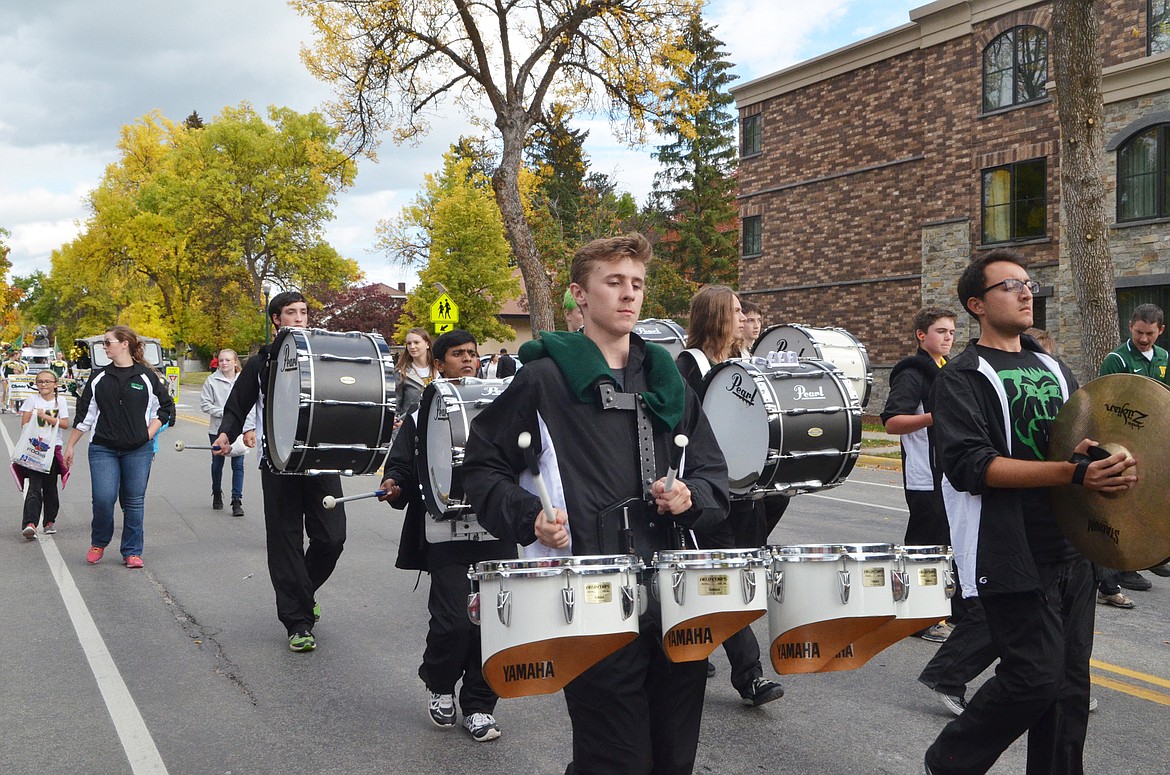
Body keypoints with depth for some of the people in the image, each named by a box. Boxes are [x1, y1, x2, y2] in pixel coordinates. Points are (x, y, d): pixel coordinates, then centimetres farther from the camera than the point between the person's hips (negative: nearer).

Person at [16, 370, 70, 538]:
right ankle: (30, 524, -22)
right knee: (34, 486, -13)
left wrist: (46, 417, -15)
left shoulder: (60, 400, 6)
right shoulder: (32, 400, 4)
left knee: (50, 486, 8)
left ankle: (50, 521, 22)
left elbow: (65, 424, -3)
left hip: (53, 448, 2)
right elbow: (24, 424, 1)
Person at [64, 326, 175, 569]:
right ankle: (98, 544, 17)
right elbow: (84, 414, 12)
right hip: (103, 449, 1)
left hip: (138, 450, -1)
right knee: (103, 499, -8)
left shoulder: (147, 377, 2)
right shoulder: (99, 378, 8)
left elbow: (166, 406, 11)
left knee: (134, 502, 3)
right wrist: (70, 446, 13)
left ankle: (132, 552, 15)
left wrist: (150, 433, 1)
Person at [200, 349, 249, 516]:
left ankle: (237, 501, 0)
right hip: (217, 429, 1)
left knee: (238, 465, -4)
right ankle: (217, 494, 36)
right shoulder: (212, 380, -3)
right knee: (217, 463, 16)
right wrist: (224, 412, -16)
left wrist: (251, 426, -6)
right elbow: (205, 404, -5)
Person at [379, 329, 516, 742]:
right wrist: (393, 485, -14)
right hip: (446, 536, -2)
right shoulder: (421, 415, 7)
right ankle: (439, 685, 21)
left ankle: (479, 705, 19)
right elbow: (401, 466, 6)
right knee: (453, 622, -9)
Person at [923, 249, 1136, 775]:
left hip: (1070, 550, 7)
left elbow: (1088, 442, 23)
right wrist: (1074, 474, -26)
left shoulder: (1053, 370, 17)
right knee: (1035, 679, -8)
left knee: (1070, 682, 9)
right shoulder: (963, 378, -5)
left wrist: (1110, 465, -2)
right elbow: (970, 465, -19)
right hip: (1011, 559, -7)